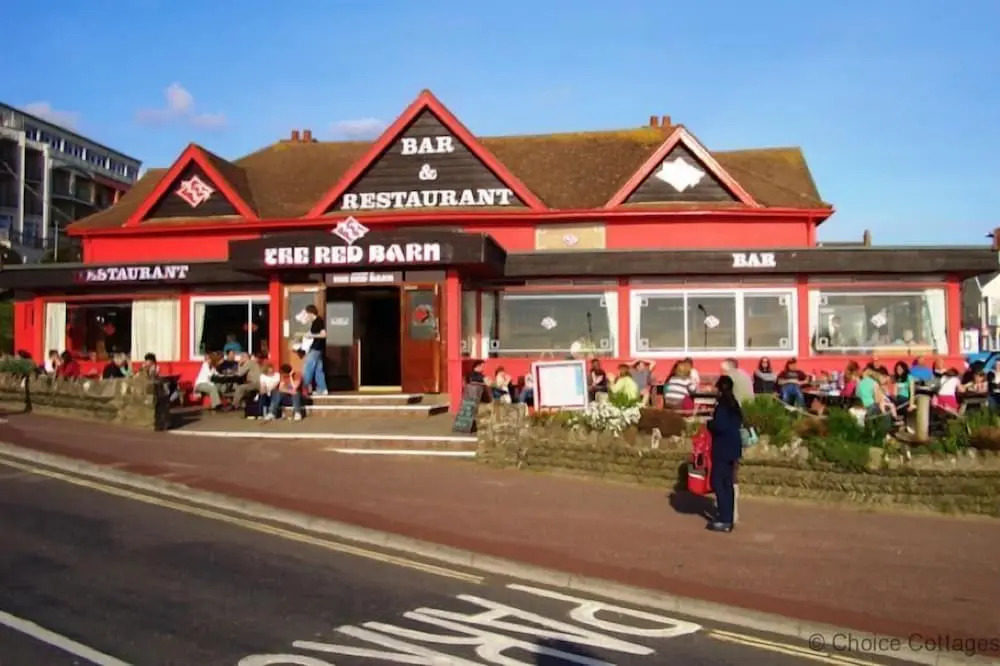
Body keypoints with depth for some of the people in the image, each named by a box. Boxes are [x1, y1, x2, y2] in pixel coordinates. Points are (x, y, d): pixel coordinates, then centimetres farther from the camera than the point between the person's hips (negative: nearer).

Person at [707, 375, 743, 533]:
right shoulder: (734, 403, 12)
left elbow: (720, 425, -25)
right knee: (727, 483, 14)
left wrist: (709, 423, -6)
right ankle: (728, 518, 18)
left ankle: (724, 520, -7)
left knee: (718, 482, -6)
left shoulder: (722, 404, -16)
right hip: (732, 447, 9)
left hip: (723, 448, -9)